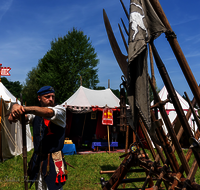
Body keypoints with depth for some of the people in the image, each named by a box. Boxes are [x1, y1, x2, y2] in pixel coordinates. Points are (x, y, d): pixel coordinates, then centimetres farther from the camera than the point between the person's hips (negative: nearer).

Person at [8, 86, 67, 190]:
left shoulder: (60, 110, -6)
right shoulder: (35, 112, 8)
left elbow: (48, 112, -29)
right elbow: (15, 106, -8)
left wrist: (24, 108, -41)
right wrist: (14, 110, -34)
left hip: (54, 162, -4)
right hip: (37, 161, 5)